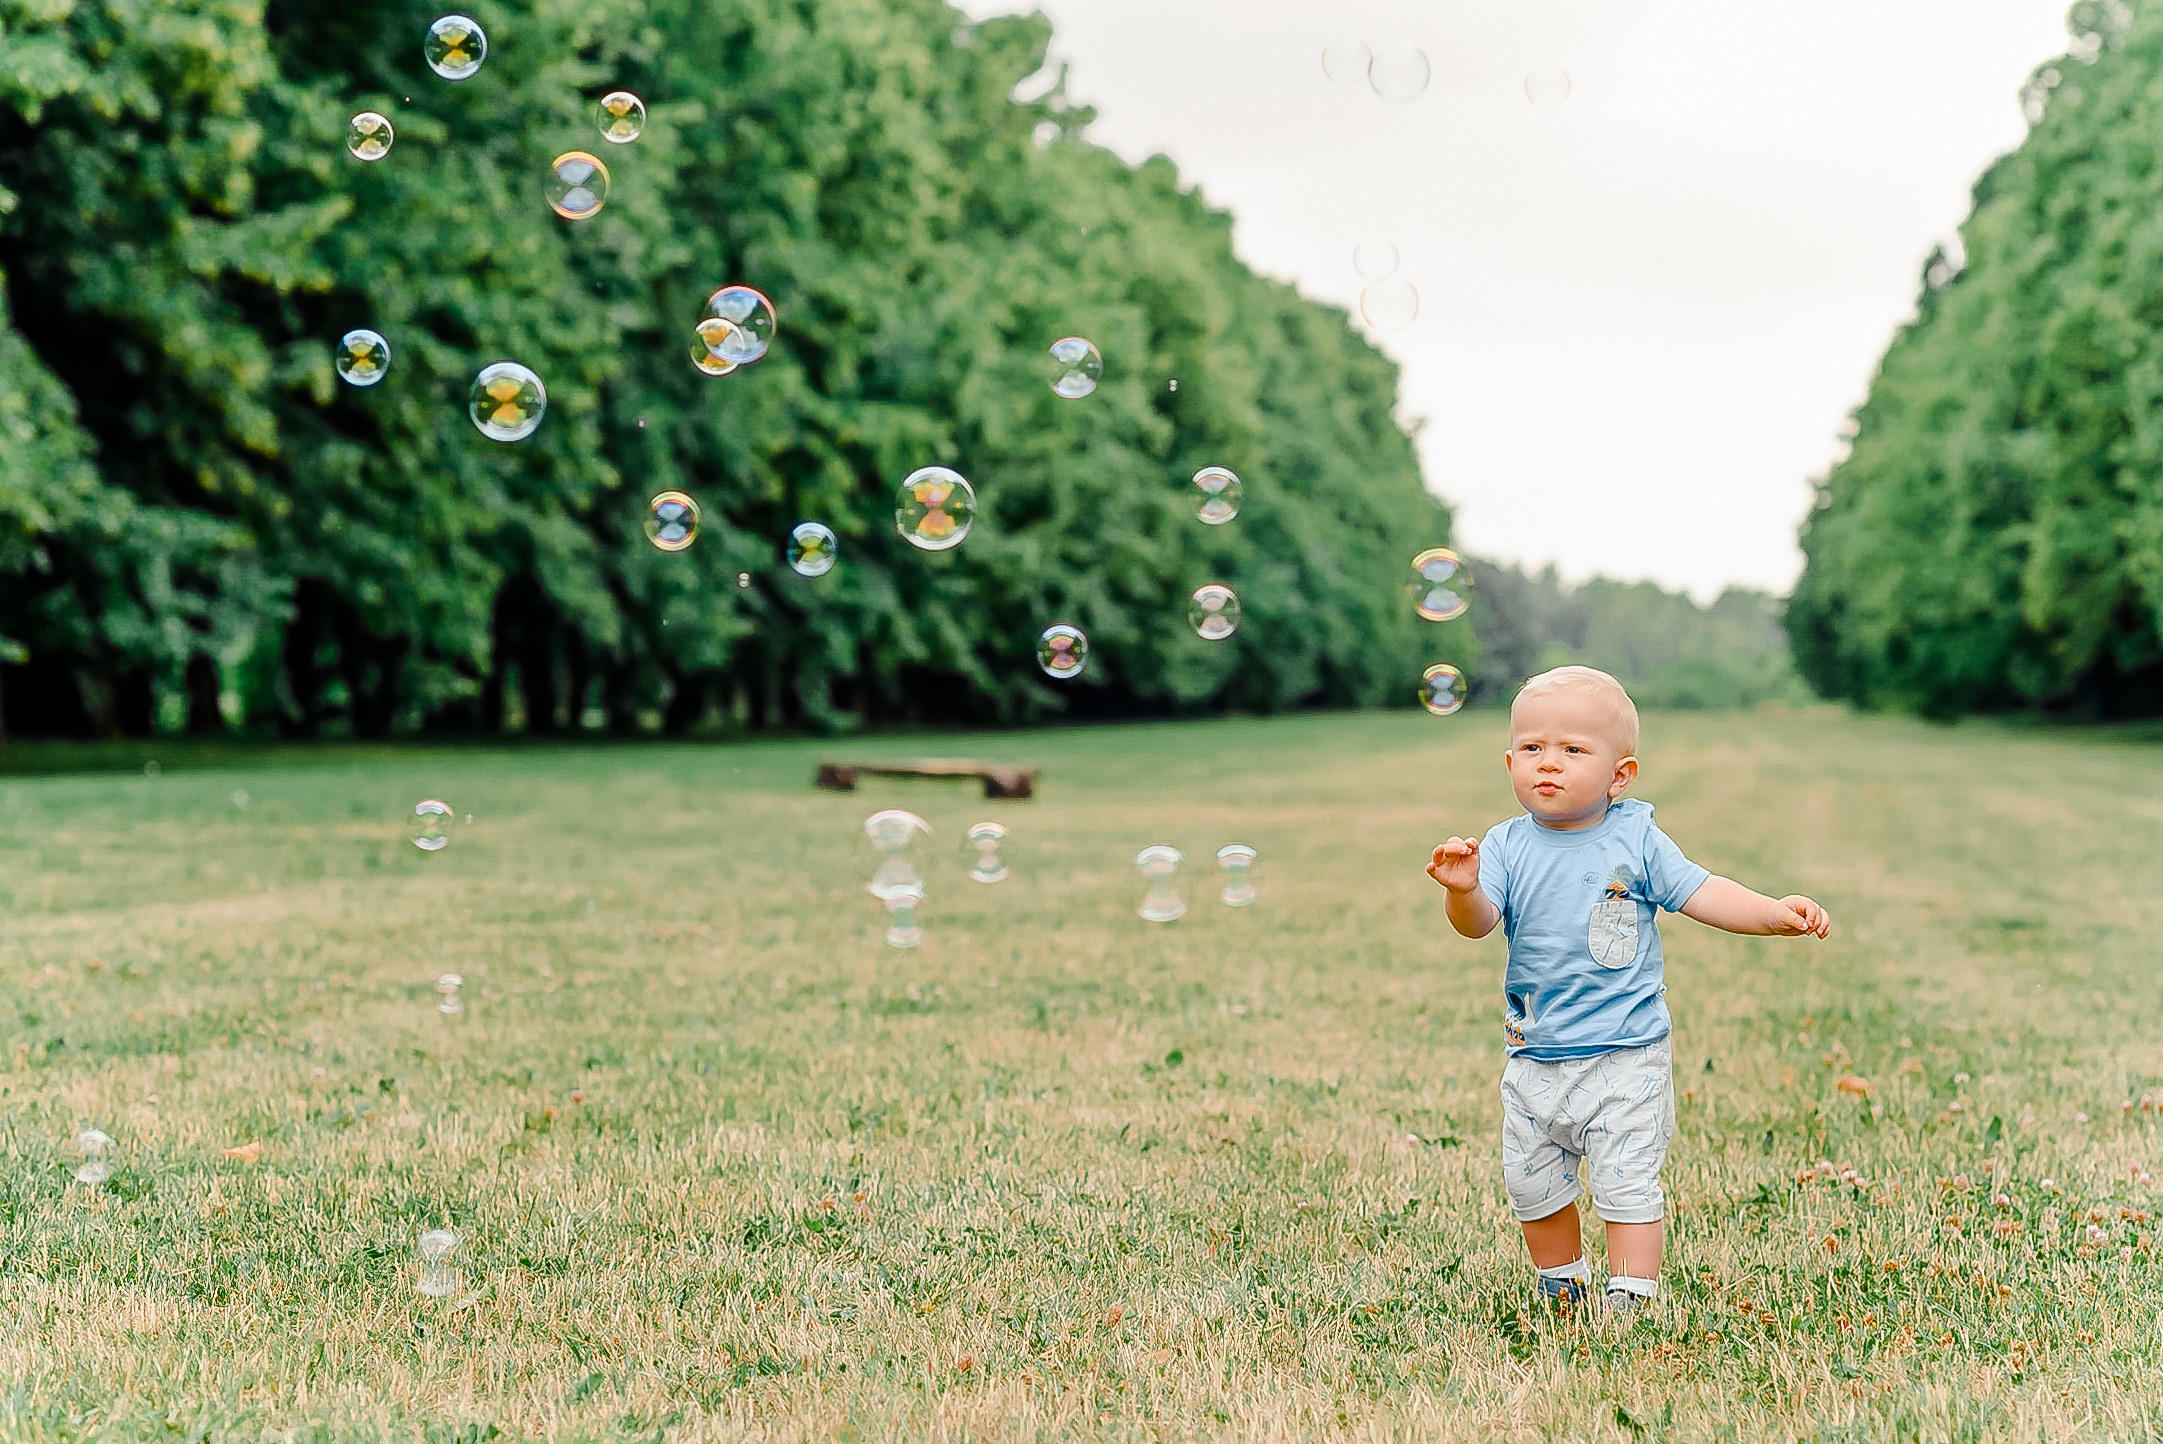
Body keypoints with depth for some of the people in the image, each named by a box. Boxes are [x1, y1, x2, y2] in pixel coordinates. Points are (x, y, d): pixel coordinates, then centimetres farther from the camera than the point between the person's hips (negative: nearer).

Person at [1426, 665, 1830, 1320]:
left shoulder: (1636, 840, -5)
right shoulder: (1506, 846, -3)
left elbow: (1700, 893, -2)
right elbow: (1479, 922, -15)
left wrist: (1776, 913, -16)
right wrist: (1463, 892, -38)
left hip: (1625, 1058, -3)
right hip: (1535, 1061, 3)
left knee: (1627, 1185, -5)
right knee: (1533, 1186, 13)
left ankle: (1629, 1303, 6)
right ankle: (1564, 1292, 34)